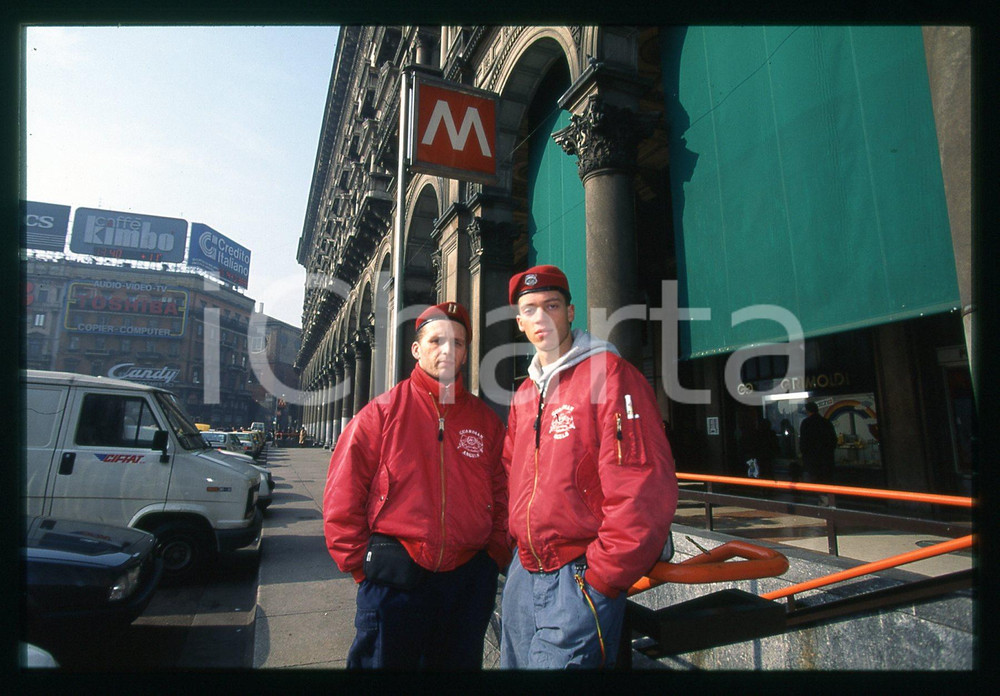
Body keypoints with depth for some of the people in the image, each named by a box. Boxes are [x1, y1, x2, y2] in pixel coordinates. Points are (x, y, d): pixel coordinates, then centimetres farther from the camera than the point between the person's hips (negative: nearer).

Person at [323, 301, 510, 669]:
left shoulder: (486, 420, 4)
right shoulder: (381, 412, -4)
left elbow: (502, 495, 8)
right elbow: (342, 498, -4)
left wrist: (495, 557, 2)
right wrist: (362, 566, -5)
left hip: (469, 580, 3)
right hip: (395, 582, -3)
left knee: (460, 661, 20)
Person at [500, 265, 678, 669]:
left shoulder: (609, 373, -14)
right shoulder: (524, 395, 10)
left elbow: (645, 488, -20)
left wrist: (601, 577, -17)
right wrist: (520, 544, 12)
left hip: (580, 579, -7)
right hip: (523, 573, 8)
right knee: (516, 664, 22)